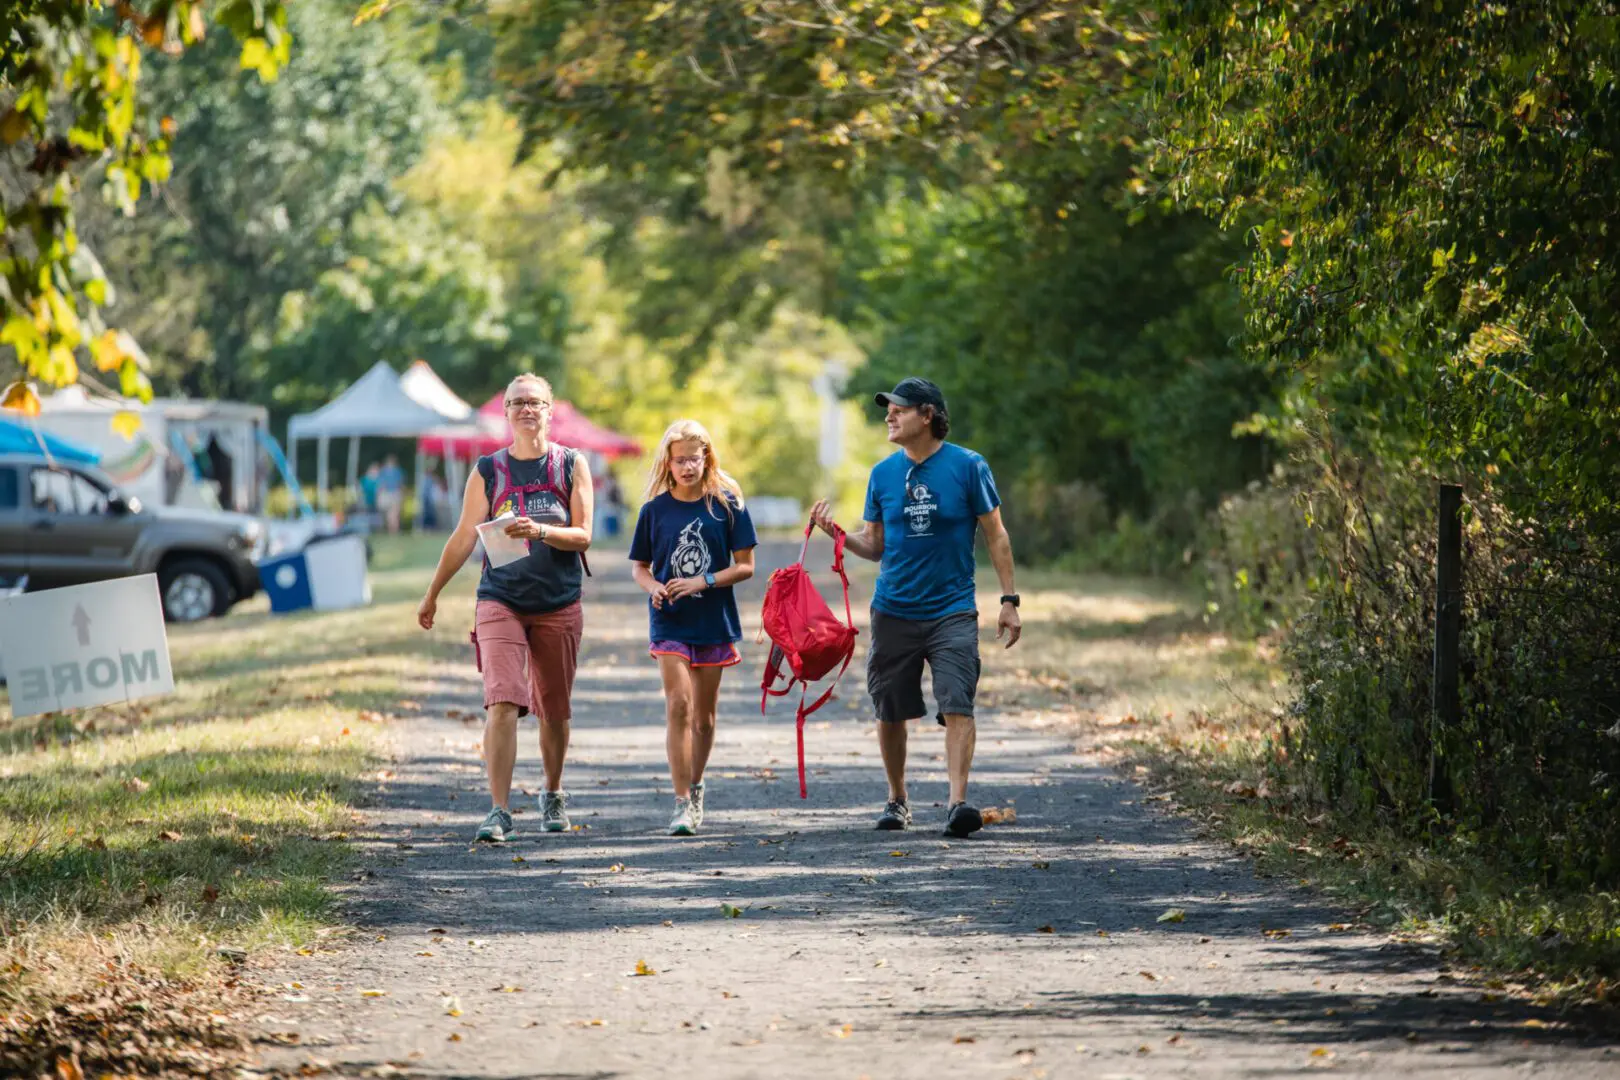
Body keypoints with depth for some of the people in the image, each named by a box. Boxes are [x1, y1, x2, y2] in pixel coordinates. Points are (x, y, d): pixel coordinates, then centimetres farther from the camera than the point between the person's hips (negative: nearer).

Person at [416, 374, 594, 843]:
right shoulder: (488, 470, 5)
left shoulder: (572, 465, 3)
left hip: (559, 605, 1)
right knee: (502, 703, -16)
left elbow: (583, 535, -3)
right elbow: (463, 538, 11)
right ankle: (499, 812, -19)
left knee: (554, 710, 11)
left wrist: (541, 531, -22)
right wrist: (432, 595, 14)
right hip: (500, 599, -1)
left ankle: (553, 795, 34)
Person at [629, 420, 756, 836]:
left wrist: (702, 581, -16)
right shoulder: (655, 509, 1)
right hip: (670, 621, -1)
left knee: (704, 713, 10)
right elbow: (639, 566, 9)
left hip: (714, 621, 1)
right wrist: (653, 586, -13)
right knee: (678, 704, -14)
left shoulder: (727, 504, -2)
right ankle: (683, 802, -14)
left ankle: (696, 788, 30)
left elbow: (745, 566, -2)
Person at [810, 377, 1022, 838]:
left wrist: (1009, 600, -4)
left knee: (957, 706, -15)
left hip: (952, 610, -3)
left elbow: (996, 536, 1)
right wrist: (838, 533, -7)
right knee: (890, 712, 8)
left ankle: (958, 802, -20)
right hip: (894, 610, 3)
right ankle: (897, 800, 24)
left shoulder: (968, 466, -3)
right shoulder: (883, 473, 6)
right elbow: (876, 544, 13)